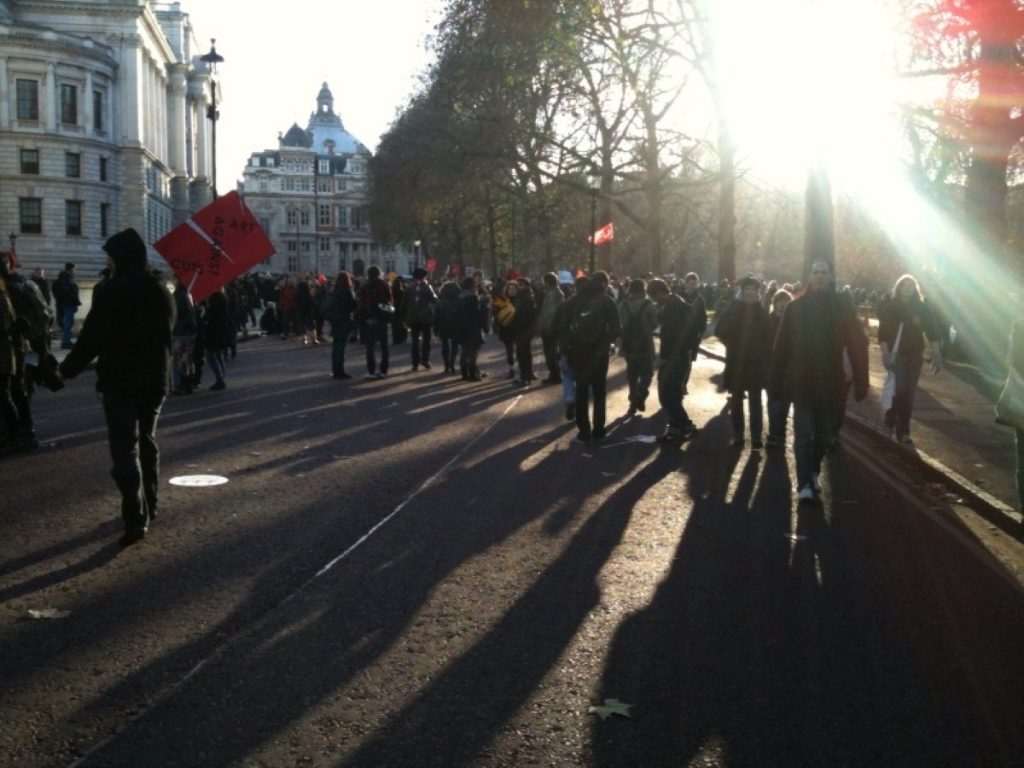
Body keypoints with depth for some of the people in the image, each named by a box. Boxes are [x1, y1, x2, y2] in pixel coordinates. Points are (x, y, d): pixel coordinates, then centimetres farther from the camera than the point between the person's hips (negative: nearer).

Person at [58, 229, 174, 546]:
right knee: (146, 441, 21)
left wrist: (68, 368, -2)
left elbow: (92, 338, -14)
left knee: (125, 449, -6)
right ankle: (149, 506, 30)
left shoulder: (110, 291, -14)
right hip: (155, 380, 7)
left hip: (119, 381, -7)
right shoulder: (162, 293, 9)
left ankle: (136, 518, -13)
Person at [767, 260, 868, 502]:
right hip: (802, 383, -1)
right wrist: (775, 382, -4)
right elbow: (781, 346, -2)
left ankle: (813, 473, 35)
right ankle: (805, 484, -5)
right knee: (803, 434, -6)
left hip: (830, 384, 2)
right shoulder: (796, 307, -1)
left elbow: (857, 346, -1)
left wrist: (861, 382, -7)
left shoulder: (843, 308, 0)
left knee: (824, 434, 14)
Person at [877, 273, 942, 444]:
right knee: (900, 390, -14)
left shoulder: (922, 307, 1)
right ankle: (891, 417, 13)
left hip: (915, 355, 2)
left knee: (909, 394, 5)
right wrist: (885, 354, -16)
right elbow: (883, 332, -6)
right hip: (896, 354, -2)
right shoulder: (891, 307, -4)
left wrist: (937, 355, -6)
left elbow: (932, 330, 1)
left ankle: (903, 430, 13)